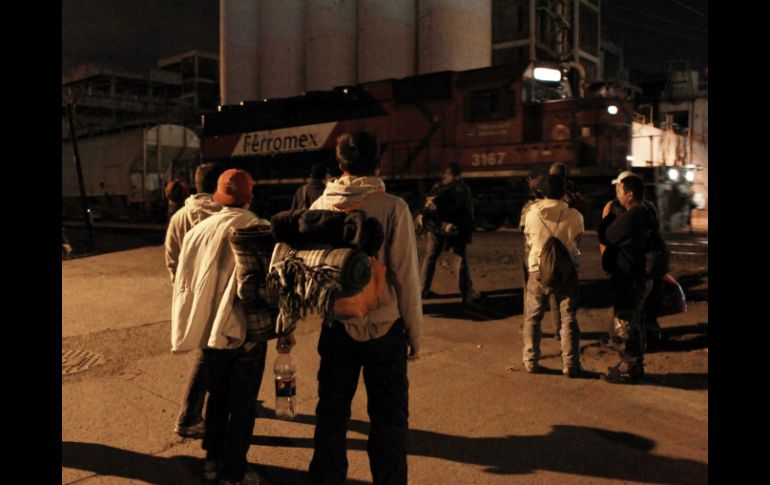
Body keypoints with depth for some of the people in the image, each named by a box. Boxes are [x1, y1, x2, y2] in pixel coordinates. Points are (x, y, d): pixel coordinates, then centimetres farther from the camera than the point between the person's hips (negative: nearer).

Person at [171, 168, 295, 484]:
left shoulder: (198, 230, -1)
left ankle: (213, 459, 35)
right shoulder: (262, 231, -14)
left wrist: (195, 327, 17)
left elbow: (184, 284, 6)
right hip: (247, 334, -4)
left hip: (210, 332, 4)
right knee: (242, 404, 10)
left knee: (217, 396, 22)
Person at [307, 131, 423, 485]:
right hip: (386, 327, -3)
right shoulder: (392, 207, -11)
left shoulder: (320, 206, -3)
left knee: (331, 414, 16)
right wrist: (414, 331, -1)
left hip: (337, 327, 3)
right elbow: (405, 274, -10)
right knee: (389, 417, 11)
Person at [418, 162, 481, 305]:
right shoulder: (463, 188, 3)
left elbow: (427, 206, 5)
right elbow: (469, 213, 0)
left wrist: (424, 220, 6)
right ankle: (468, 294, 2)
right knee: (462, 261, 2)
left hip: (435, 227, 3)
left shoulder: (437, 186, 8)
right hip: (455, 229, -3)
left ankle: (423, 290, 15)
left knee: (430, 258, 12)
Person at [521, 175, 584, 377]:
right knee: (569, 320, 9)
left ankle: (531, 361, 20)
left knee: (532, 318, 14)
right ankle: (570, 365, 12)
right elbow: (578, 241, 5)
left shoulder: (532, 213, -8)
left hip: (538, 271, 1)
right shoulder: (574, 216, -11)